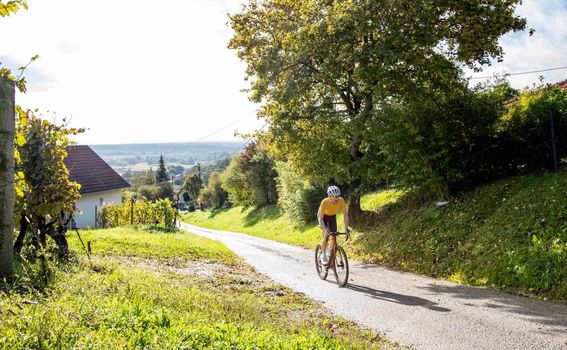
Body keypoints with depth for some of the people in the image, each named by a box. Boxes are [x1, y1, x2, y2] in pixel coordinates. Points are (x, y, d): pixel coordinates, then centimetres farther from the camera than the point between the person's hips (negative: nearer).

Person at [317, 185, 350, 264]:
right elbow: (320, 218, -36)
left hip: (332, 216, 3)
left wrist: (346, 228, -35)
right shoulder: (324, 202, -37)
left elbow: (345, 214, -27)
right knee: (326, 236, -16)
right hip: (323, 216, -3)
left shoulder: (341, 201, -31)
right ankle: (323, 255, 2)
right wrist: (325, 229, -48)